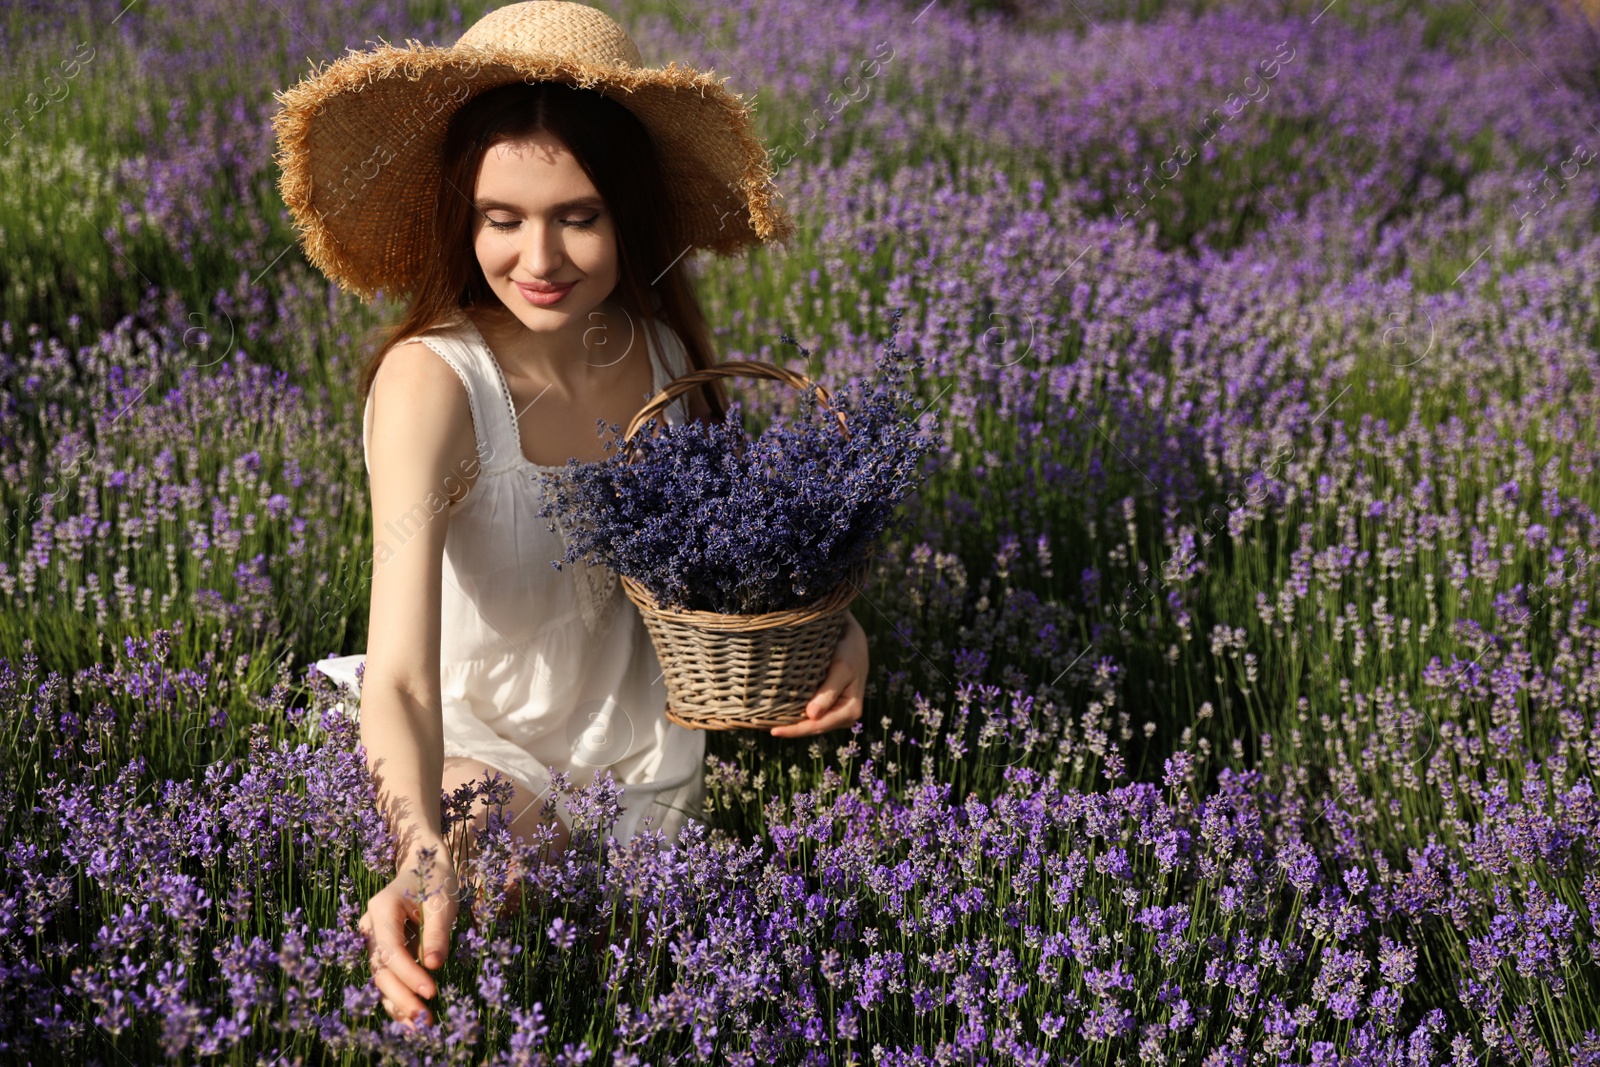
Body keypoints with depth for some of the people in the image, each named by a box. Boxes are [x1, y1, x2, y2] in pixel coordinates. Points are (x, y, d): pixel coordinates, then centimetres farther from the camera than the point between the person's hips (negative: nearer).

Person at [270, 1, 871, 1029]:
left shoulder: (667, 345, -12)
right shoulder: (431, 383, -28)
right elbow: (400, 677, -38)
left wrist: (835, 626, -17)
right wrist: (425, 857, -58)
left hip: (647, 752, 4)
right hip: (478, 747, -4)